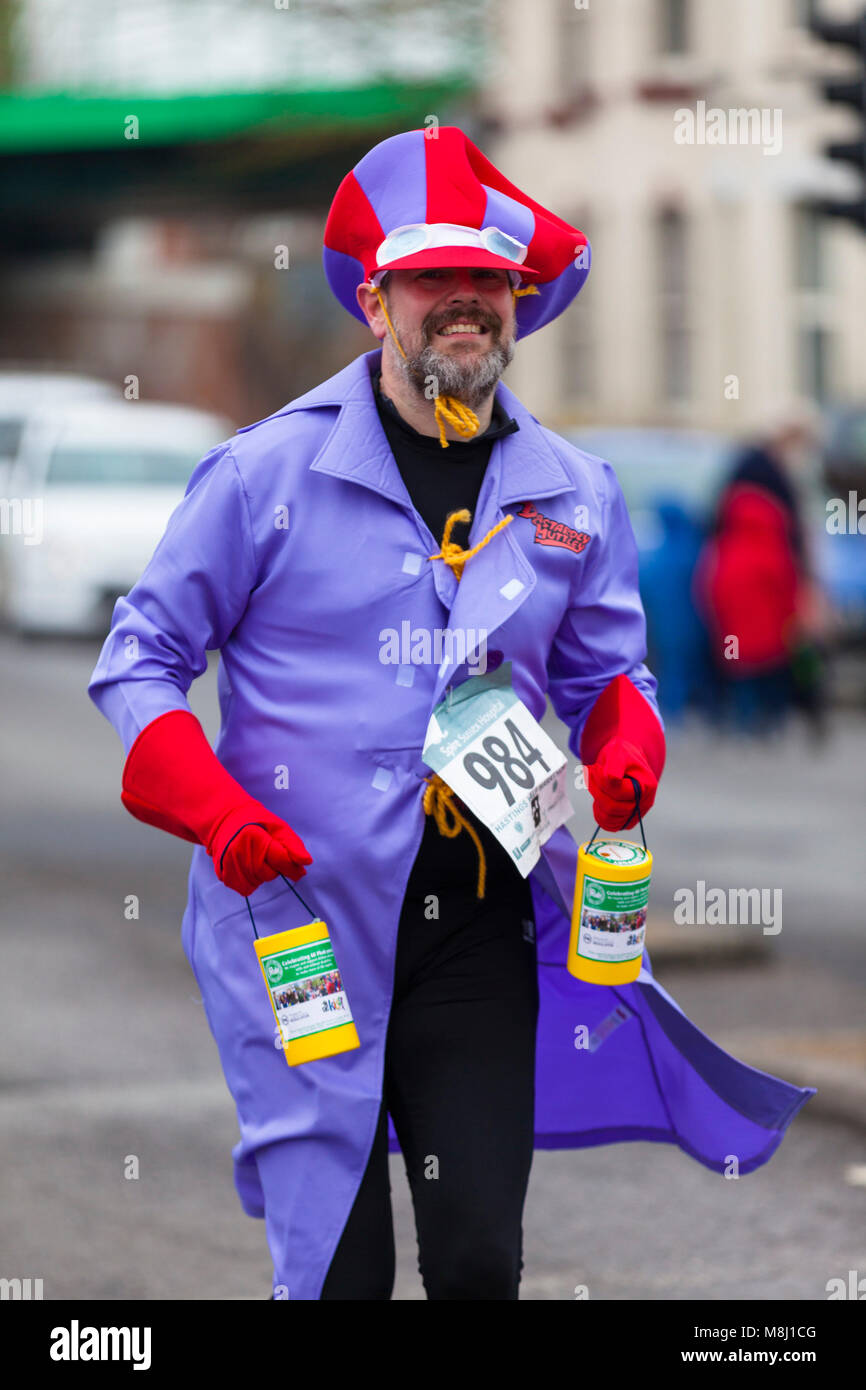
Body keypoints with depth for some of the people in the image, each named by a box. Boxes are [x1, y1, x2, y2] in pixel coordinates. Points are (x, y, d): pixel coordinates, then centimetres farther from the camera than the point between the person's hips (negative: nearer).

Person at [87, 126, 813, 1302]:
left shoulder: (576, 496, 10)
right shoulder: (270, 472, -2)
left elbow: (606, 675, 22)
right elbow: (139, 660, 2)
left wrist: (627, 750, -2)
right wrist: (217, 809, -14)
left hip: (480, 928, 3)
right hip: (301, 916, -3)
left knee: (481, 1256, -1)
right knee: (339, 1270, -3)